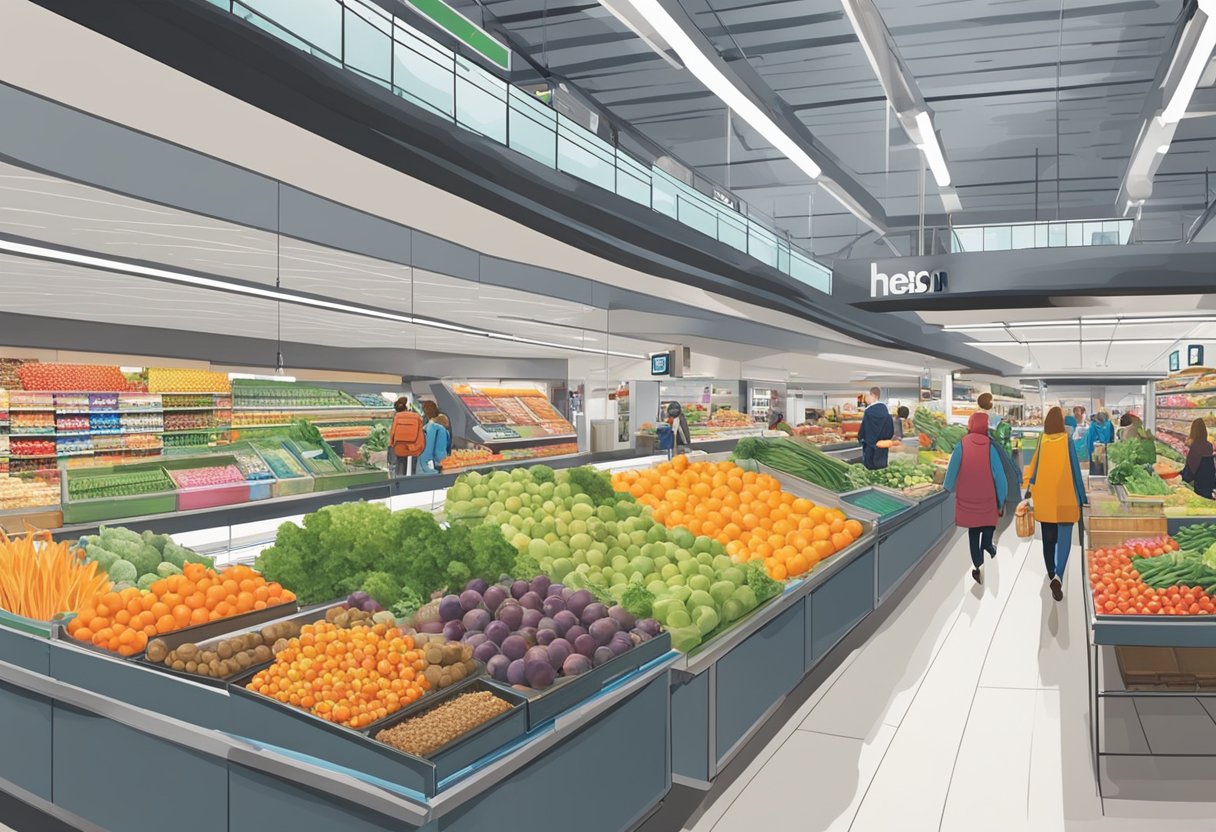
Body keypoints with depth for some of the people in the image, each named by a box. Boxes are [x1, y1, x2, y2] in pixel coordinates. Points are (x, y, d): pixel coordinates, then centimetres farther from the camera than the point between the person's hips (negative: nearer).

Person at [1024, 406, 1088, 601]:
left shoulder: (1042, 442, -2)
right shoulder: (1068, 441, -9)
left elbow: (1034, 468, -2)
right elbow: (1076, 470, -7)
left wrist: (1029, 490, 2)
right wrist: (1083, 497, 0)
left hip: (1044, 497, 3)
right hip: (1065, 497, -3)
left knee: (1048, 538, 17)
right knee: (1064, 538, -2)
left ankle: (1052, 575, 31)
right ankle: (1058, 576, -22)